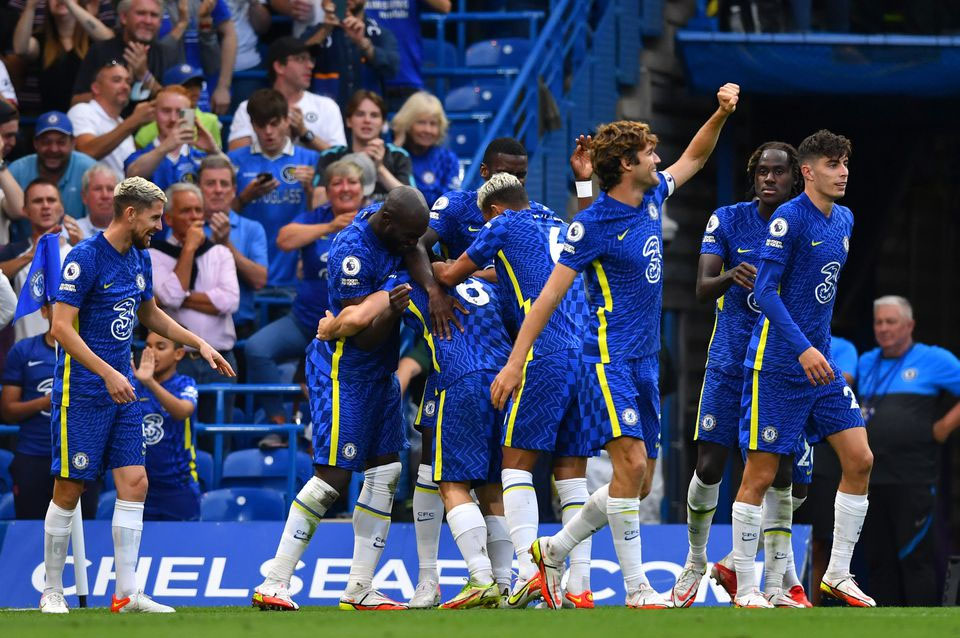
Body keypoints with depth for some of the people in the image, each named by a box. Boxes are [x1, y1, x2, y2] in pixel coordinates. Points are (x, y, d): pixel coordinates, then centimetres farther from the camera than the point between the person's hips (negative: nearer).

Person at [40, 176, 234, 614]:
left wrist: (200, 344, 21)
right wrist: (108, 373, -25)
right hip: (81, 393, -7)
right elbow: (61, 326, -19)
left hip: (122, 392, 7)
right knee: (69, 490, -2)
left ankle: (127, 594, 0)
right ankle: (52, 592, 9)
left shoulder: (139, 258, 10)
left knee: (134, 484, -1)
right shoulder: (85, 257, -14)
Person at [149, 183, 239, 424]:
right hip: (176, 362, -3)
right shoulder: (154, 256, 3)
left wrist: (183, 298, -8)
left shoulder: (220, 253, 11)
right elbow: (172, 296, -14)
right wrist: (189, 248, -8)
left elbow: (230, 301, -5)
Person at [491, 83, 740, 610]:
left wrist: (720, 115, 12)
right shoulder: (590, 225, -12)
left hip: (644, 363, 8)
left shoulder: (653, 198, 9)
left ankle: (554, 551, 23)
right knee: (631, 462, -18)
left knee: (639, 480, 7)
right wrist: (515, 362, -12)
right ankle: (636, 591, -16)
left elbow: (694, 157, 28)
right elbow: (549, 295, -10)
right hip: (607, 361, -8)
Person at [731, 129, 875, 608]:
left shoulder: (844, 220, 10)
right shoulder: (789, 218, -13)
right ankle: (745, 589, 3)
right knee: (760, 474, -3)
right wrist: (803, 349, -25)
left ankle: (837, 576, 10)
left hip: (820, 362, 8)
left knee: (859, 461, 1)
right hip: (777, 365, -8)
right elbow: (765, 290, -18)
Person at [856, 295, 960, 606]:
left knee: (915, 558, -9)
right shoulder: (866, 363, 17)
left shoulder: (933, 360, 0)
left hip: (912, 481, -6)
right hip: (870, 476, 6)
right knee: (878, 557, 6)